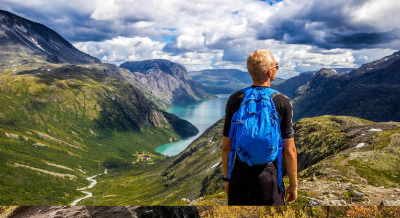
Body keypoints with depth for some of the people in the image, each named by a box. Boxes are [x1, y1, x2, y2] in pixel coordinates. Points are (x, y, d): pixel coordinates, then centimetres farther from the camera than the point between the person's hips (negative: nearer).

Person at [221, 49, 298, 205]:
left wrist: (227, 177, 12)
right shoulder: (283, 103, -9)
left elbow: (226, 146, 0)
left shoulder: (234, 100, -4)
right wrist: (293, 184, 4)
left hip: (240, 176, 2)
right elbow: (289, 151, -8)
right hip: (269, 177, -1)